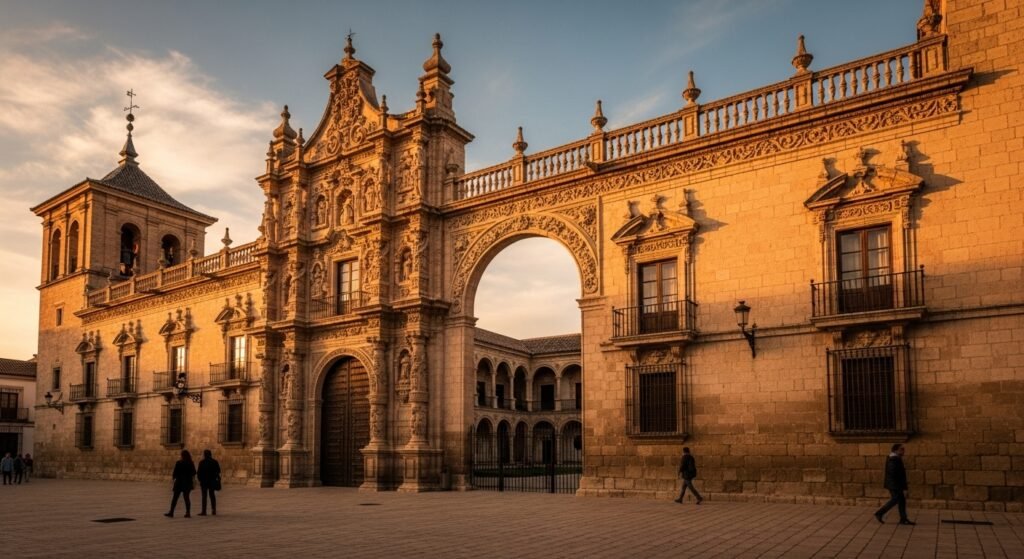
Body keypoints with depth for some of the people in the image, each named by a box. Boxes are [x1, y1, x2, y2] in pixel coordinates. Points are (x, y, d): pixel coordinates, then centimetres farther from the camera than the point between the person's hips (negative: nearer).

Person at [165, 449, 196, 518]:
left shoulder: (179, 463, -11)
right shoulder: (191, 463, 1)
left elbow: (175, 473, -9)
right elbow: (194, 473, 8)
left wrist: (173, 479, 6)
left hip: (179, 482, -4)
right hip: (188, 482, 4)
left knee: (175, 498, 4)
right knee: (186, 497, 7)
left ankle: (171, 513, 6)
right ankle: (188, 513, 3)